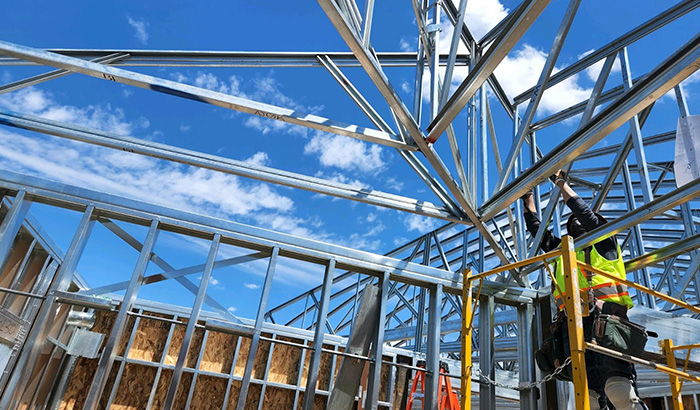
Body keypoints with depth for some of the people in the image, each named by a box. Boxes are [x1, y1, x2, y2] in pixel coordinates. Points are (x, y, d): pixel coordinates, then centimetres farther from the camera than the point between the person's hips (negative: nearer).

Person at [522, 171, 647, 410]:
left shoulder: (603, 241, 20)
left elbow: (583, 210, 11)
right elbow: (536, 229, 34)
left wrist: (561, 183, 19)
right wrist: (528, 197, 35)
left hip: (604, 314, -4)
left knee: (618, 388, -17)